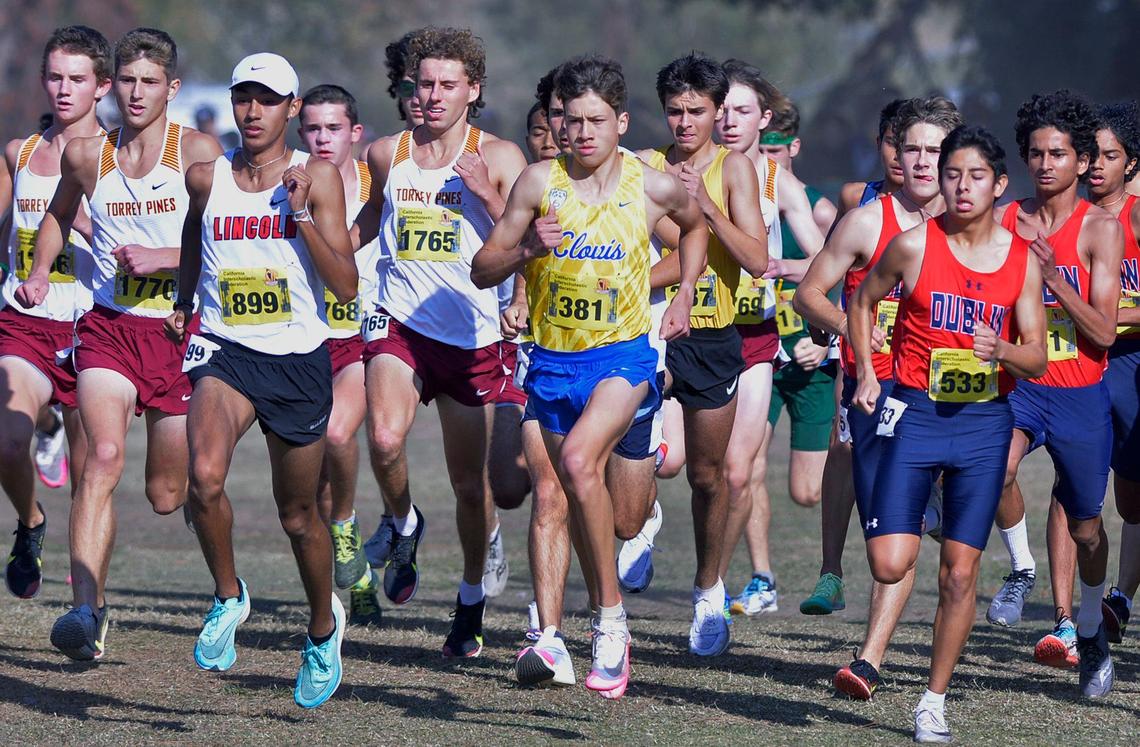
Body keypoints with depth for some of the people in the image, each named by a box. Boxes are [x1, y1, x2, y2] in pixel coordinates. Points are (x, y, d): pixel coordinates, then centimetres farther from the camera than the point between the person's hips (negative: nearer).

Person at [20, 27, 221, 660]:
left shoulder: (197, 152, -4)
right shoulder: (85, 155, 6)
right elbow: (60, 213, 28)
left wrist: (161, 258, -20)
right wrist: (39, 273, 15)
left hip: (181, 332, -1)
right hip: (108, 325, 1)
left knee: (166, 495, 7)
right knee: (104, 455, -22)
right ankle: (87, 611, -27)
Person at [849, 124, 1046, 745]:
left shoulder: (1022, 260, 1)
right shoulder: (914, 245, -4)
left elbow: (1037, 359, 3)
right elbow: (862, 302, 13)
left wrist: (1002, 350, -18)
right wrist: (866, 374, 2)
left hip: (984, 420, 1)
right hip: (915, 413, -1)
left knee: (960, 572, 0)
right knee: (890, 566, -11)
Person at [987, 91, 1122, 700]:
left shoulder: (1101, 228, -6)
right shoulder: (1004, 221, 1)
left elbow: (1104, 332, -12)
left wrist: (1053, 277, -22)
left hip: (1080, 392, -1)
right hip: (1017, 382, 1)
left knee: (1083, 523, 11)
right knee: (998, 467, -31)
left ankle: (1090, 632, 35)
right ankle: (1020, 571, -5)